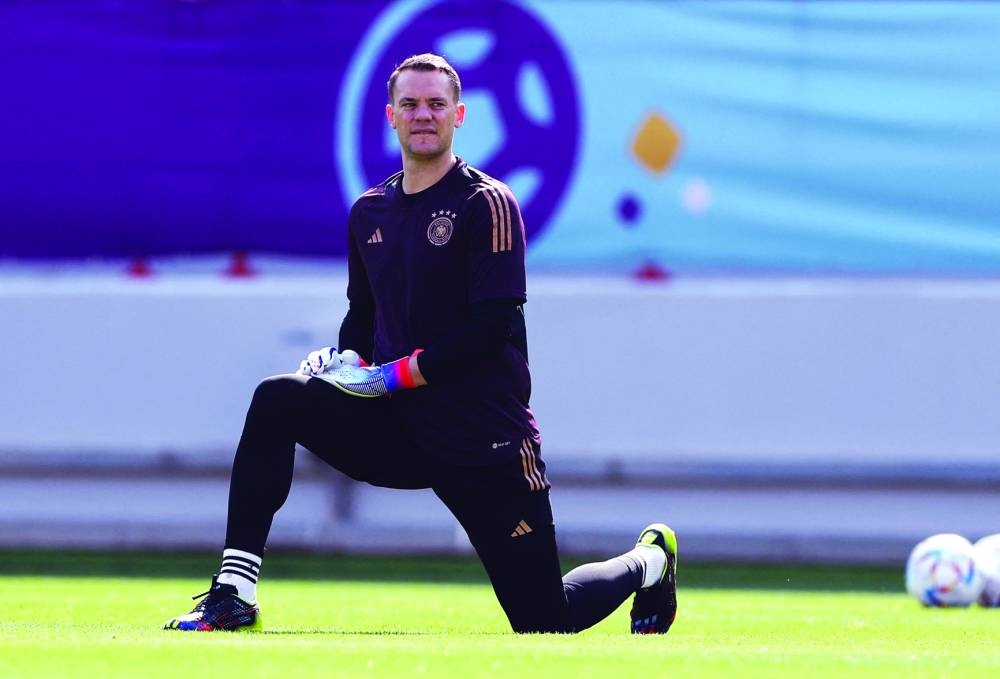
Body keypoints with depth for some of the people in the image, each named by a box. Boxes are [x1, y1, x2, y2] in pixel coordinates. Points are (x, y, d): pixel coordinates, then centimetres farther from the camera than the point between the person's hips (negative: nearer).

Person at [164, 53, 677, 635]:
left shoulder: (487, 204, -9)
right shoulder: (370, 212, 10)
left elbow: (492, 329, -17)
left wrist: (391, 376, -19)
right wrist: (348, 364, -1)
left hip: (486, 442, -5)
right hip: (399, 431, 5)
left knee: (544, 620, -3)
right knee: (277, 400, -19)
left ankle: (649, 560, 31)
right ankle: (234, 596, -20)